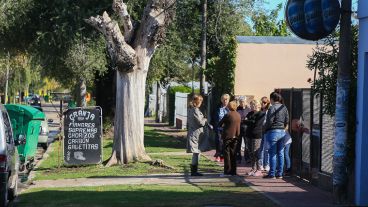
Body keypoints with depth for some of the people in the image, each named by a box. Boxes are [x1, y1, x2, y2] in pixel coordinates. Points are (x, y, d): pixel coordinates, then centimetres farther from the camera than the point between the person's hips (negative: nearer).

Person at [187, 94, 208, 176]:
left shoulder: (190, 109, 13)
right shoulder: (195, 110, -16)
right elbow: (201, 122, -19)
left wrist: (203, 120, 12)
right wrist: (205, 120, 3)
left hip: (192, 133, 10)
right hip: (196, 133, -10)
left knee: (196, 152, 14)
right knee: (196, 152, -5)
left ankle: (194, 170, 18)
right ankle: (194, 171, -2)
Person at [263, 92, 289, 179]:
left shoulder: (272, 108, -13)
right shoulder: (284, 108, 8)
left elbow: (270, 121, -17)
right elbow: (287, 121, 8)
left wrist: (265, 127, 0)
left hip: (273, 132, -6)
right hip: (282, 132, 6)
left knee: (272, 153, -3)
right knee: (280, 153, 9)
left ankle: (272, 174, -1)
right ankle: (279, 173, 11)